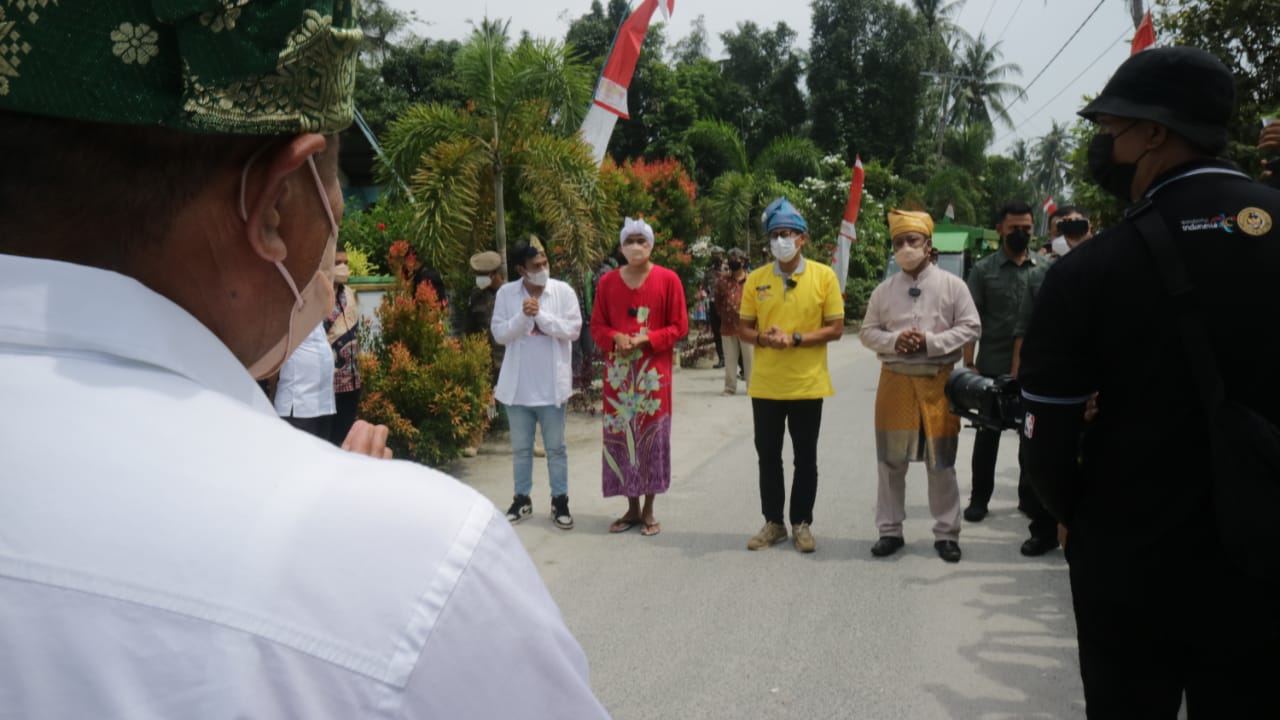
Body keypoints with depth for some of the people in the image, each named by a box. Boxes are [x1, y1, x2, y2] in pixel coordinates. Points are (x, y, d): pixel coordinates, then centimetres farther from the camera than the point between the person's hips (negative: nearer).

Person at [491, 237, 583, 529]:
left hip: (551, 385, -1)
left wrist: (541, 315, -19)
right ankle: (522, 499, 27)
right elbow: (499, 334, -5)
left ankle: (560, 501, 20)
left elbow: (573, 330, -11)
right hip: (517, 385, 2)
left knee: (556, 448, 9)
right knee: (521, 448, 14)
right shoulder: (506, 293, -1)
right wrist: (523, 316, -20)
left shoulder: (563, 291, -5)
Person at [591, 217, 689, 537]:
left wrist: (648, 339, -15)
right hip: (618, 369, 2)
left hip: (653, 370, -2)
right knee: (620, 435, 4)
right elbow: (597, 325, 9)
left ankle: (648, 511, 12)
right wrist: (615, 339, -11)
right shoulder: (607, 281, 5)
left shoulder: (668, 279, -2)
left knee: (652, 435, 0)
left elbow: (679, 326, -1)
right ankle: (632, 508, 17)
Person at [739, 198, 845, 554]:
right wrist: (762, 338, -14)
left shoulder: (824, 276, -4)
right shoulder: (756, 279, 3)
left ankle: (801, 524, 22)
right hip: (765, 386, 2)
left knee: (805, 459, 8)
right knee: (768, 456, 10)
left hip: (807, 385, -2)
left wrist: (795, 339, -17)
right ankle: (773, 523, 23)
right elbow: (743, 328, 7)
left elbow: (836, 328, -4)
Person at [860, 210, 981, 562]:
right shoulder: (884, 290, 5)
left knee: (941, 462, 6)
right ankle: (889, 530, 19)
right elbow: (868, 331, 8)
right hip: (895, 381, 2)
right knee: (891, 461, 7)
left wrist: (930, 342, -16)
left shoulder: (952, 285, -1)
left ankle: (946, 533, 17)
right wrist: (894, 341, -13)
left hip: (938, 381, -2)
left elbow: (971, 327, -4)